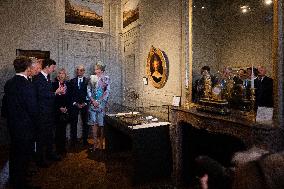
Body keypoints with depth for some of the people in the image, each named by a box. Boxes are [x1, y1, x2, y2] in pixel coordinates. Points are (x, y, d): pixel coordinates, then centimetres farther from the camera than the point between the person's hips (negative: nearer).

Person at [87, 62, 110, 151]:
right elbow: (88, 90, 6)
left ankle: (101, 142, 12)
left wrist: (99, 101, -10)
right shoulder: (92, 77, 9)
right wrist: (93, 100, -7)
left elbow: (107, 91, -4)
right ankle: (95, 142, 12)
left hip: (102, 103, -2)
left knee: (101, 123, 0)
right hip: (93, 103, 2)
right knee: (94, 123, 4)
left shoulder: (106, 78, 1)